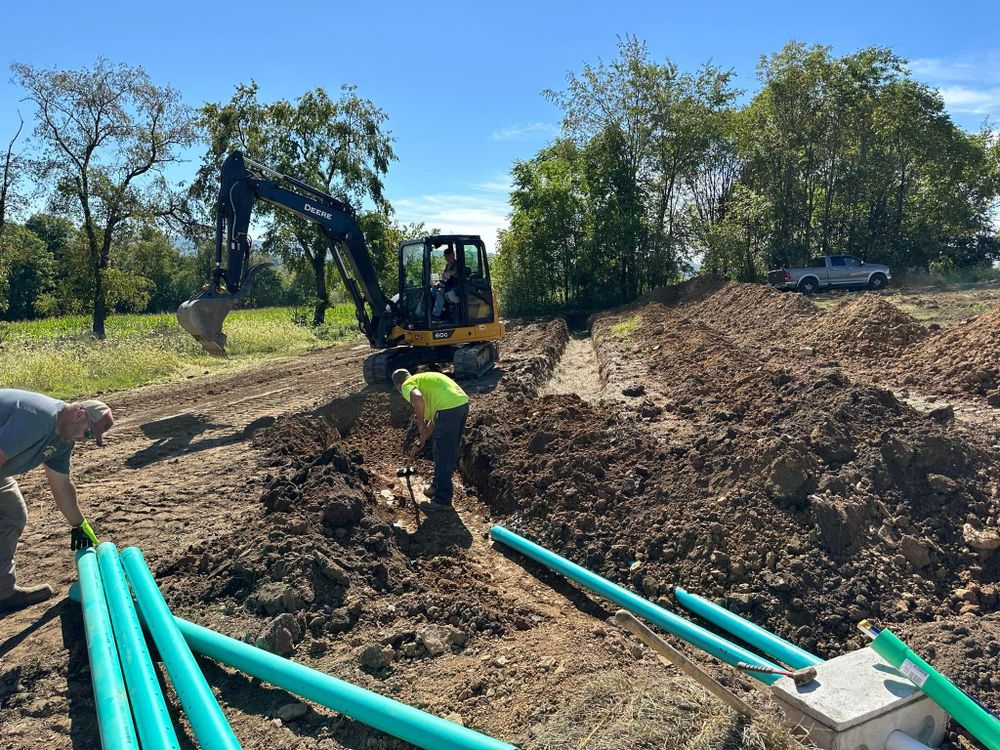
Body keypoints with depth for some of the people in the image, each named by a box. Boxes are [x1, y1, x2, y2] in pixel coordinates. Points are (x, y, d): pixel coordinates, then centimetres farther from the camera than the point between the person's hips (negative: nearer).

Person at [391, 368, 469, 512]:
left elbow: (417, 398, -22)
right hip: (463, 402, 9)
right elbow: (434, 419, 31)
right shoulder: (423, 379, 30)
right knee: (450, 451, 23)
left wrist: (420, 422, -7)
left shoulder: (407, 385, 5)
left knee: (443, 455, 2)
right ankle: (440, 486, 39)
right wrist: (422, 440, 36)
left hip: (449, 407, -9)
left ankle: (442, 500, 11)